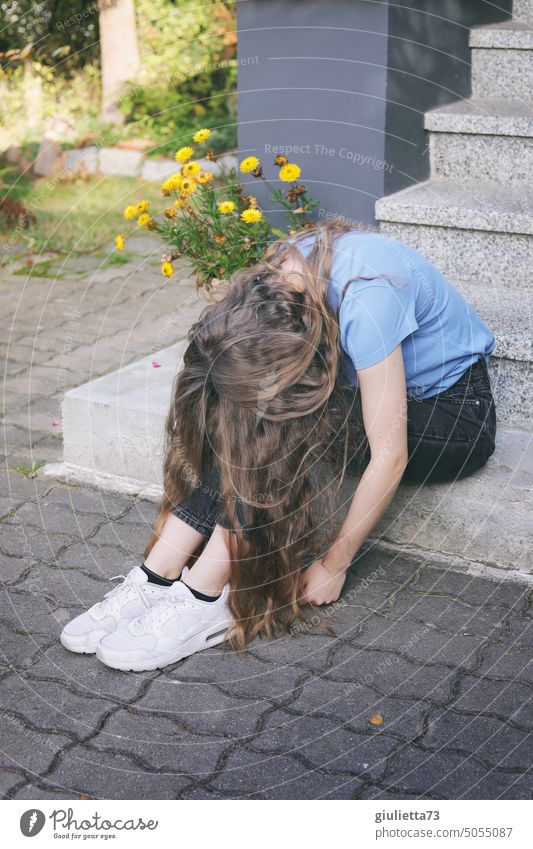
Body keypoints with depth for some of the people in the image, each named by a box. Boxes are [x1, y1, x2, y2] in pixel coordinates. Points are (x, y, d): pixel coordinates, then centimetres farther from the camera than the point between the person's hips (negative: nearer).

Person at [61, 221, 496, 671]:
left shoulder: (366, 301, -37)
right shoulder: (276, 283, -17)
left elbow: (390, 455, -30)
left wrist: (333, 564, -21)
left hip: (456, 418, -6)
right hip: (374, 390, 7)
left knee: (285, 428, -30)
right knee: (239, 420, -19)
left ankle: (204, 601, -25)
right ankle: (158, 578, -18)